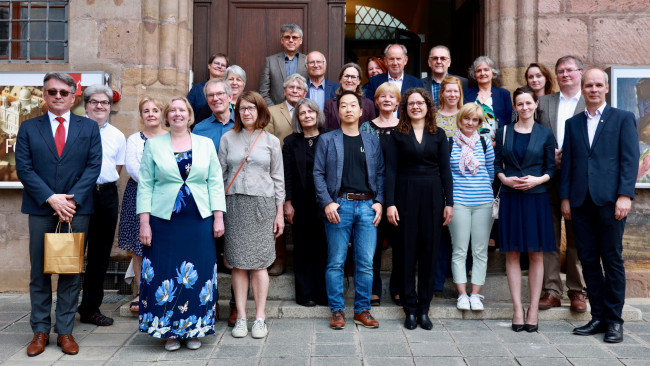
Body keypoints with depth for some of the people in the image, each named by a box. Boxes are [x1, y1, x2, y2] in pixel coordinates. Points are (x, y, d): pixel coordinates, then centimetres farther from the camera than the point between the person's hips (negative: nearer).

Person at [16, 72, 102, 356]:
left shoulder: (89, 128, 8)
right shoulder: (28, 128, 8)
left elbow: (94, 166, 0)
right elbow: (23, 168, 0)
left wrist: (72, 199, -11)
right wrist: (51, 198, -12)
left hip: (77, 207, 0)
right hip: (40, 208, 1)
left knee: (71, 270, 4)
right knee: (39, 271, 6)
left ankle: (65, 331, 13)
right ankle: (40, 331, 17)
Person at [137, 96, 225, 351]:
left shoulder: (206, 144, 8)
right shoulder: (153, 145, 6)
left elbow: (215, 183, 7)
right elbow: (145, 185, 3)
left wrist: (218, 217, -1)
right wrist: (144, 222, -4)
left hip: (199, 221, 1)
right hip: (163, 220, -1)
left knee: (198, 276, 4)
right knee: (165, 276, 2)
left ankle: (194, 330, 19)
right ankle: (170, 331, 17)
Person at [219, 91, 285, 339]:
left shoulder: (271, 141, 8)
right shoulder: (228, 139, 10)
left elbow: (278, 178, 8)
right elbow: (220, 175, 9)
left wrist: (279, 212, 3)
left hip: (262, 204, -1)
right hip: (234, 204, 1)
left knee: (259, 263, -2)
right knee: (238, 263, 2)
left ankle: (260, 317, 7)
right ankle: (241, 316, 11)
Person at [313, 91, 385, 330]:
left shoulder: (372, 142, 15)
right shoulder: (327, 140, 8)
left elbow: (380, 174, 14)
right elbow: (318, 174, 3)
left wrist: (379, 201, 1)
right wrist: (327, 203, -9)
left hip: (367, 206, 2)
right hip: (339, 205, -2)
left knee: (366, 263, 3)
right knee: (336, 262, 1)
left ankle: (362, 310, 15)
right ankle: (337, 311, 13)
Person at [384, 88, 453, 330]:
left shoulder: (438, 135, 9)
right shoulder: (398, 135, 4)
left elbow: (445, 170, 7)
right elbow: (391, 170, -1)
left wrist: (449, 202, 0)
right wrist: (390, 203, -9)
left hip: (433, 196, 2)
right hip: (406, 195, -1)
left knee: (430, 252, 5)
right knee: (408, 253, 2)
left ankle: (424, 308, 15)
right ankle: (410, 308, 13)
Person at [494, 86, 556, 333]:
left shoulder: (545, 134, 5)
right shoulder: (504, 132, 7)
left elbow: (551, 168, 4)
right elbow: (496, 163, 7)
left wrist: (538, 179, -14)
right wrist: (505, 179, -11)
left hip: (536, 197, 0)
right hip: (510, 198, 1)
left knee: (536, 255, 2)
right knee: (512, 254, 1)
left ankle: (533, 309, 10)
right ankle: (517, 309, 8)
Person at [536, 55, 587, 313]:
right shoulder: (544, 102, 14)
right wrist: (550, 155, -7)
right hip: (549, 178, 2)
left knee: (577, 238, 4)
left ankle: (577, 291, 15)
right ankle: (551, 290, 10)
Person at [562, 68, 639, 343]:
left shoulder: (623, 119, 6)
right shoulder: (573, 123, 16)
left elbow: (630, 159, -2)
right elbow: (567, 162, 14)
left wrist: (625, 195, -12)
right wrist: (565, 197, 6)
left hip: (609, 200, -3)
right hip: (581, 202, 4)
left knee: (612, 260, 1)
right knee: (588, 260, 6)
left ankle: (614, 320, 11)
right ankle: (598, 317, 16)